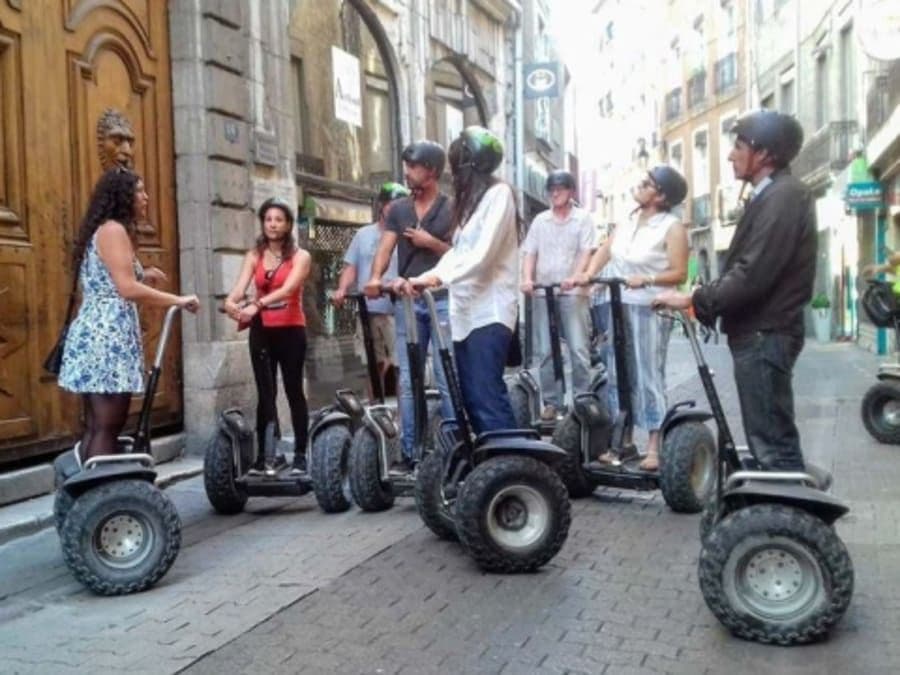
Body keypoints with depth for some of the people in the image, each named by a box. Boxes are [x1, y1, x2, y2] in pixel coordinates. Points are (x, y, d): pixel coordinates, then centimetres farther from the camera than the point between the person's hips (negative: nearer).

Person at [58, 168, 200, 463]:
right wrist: (179, 300, -12)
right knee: (107, 428, -11)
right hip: (108, 333, -10)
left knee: (95, 427, 7)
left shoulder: (105, 231, 23)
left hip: (95, 331, 10)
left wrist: (143, 277, 18)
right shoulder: (113, 230, -7)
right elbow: (128, 290, -18)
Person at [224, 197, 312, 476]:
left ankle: (300, 455, 9)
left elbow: (287, 289, -21)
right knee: (265, 393, 3)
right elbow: (240, 286, -9)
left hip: (291, 330, -3)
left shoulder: (300, 256, -3)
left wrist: (257, 304, -37)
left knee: (293, 391, 3)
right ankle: (266, 454, 7)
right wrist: (232, 302, -33)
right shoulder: (254, 255, 7)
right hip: (261, 331, 3)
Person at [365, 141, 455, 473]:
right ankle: (409, 452, 10)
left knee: (447, 378, -4)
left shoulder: (452, 208, 3)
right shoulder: (398, 210, 14)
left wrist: (431, 242, -12)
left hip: (443, 299, -4)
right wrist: (375, 277, -16)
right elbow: (385, 247, 2)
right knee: (407, 380, 5)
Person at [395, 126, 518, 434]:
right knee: (472, 397, 6)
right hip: (466, 311, 9)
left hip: (490, 312, -9)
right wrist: (421, 279, 5)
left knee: (487, 396, -15)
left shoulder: (499, 193, -4)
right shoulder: (470, 198, 23)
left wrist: (438, 276, -26)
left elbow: (484, 253, -17)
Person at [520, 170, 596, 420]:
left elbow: (586, 253, -3)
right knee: (544, 351, 3)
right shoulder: (540, 220, 14)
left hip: (572, 292, -3)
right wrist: (527, 278, -8)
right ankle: (551, 401, 11)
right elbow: (530, 253, 11)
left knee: (579, 349, -4)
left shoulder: (583, 218, 6)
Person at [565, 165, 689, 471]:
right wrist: (587, 274, -1)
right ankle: (623, 440, 18)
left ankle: (654, 446, 0)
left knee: (649, 376, -5)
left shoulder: (672, 227, -8)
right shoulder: (629, 219, 11)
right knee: (619, 374, 9)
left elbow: (679, 273, -13)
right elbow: (605, 250, 14)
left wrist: (646, 279, -27)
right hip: (619, 305, 7)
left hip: (650, 308, -6)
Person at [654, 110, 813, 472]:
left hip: (764, 336, -11)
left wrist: (693, 299, -14)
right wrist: (703, 299, 9)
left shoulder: (783, 196, -16)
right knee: (771, 437, 16)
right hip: (761, 332, 11)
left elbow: (752, 275, -23)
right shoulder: (774, 194, 17)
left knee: (772, 442, -7)